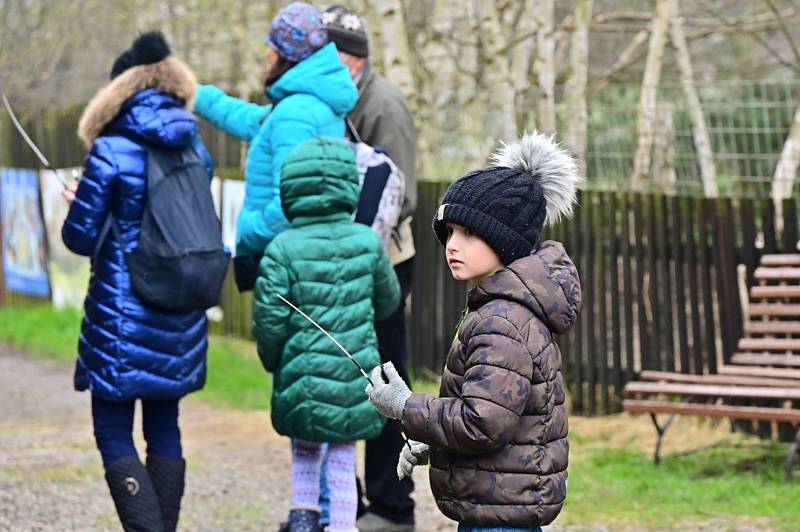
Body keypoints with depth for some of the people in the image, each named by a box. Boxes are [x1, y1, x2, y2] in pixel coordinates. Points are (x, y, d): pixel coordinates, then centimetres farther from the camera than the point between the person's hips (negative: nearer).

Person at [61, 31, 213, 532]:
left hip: (123, 314, -6)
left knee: (114, 434, -1)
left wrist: (78, 203, 12)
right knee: (165, 427, 15)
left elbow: (81, 238, -8)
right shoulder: (194, 148, 5)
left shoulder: (112, 152, -13)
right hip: (180, 317, 6)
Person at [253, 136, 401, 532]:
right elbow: (388, 301, 11)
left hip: (302, 377, -1)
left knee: (304, 451, 22)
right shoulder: (367, 243, -3)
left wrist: (272, 360, 8)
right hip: (354, 377, 1)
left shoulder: (283, 249, -11)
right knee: (342, 461, 11)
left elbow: (269, 318, -10)